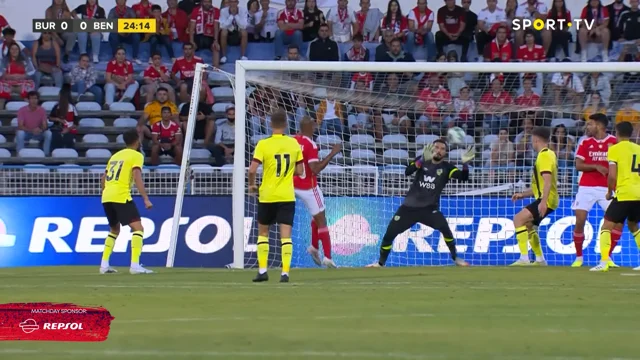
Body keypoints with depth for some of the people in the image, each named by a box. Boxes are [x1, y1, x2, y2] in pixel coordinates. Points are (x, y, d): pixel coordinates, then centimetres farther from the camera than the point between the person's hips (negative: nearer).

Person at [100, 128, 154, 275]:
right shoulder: (136, 156, 1)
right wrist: (146, 199, -16)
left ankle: (104, 265, 18)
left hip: (106, 197, 8)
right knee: (138, 228, -7)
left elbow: (103, 179, 25)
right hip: (121, 197, -8)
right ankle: (135, 265, -21)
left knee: (114, 230, 25)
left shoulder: (115, 155, 23)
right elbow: (137, 177, -14)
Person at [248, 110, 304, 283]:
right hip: (287, 196, 1)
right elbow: (299, 171, 5)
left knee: (263, 232, 15)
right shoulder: (294, 144, 0)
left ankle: (262, 270, 11)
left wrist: (252, 184, 2)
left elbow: (252, 169, -16)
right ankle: (285, 272, -11)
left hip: (267, 196, -1)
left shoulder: (263, 144, -9)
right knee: (286, 235, -1)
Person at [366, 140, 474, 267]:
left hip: (429, 208, -1)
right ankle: (381, 263, 20)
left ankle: (455, 257, -9)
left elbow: (463, 177, -17)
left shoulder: (446, 167, -2)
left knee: (445, 228, -28)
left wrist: (464, 163, -37)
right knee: (389, 235, -1)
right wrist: (423, 159, -32)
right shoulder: (423, 160, 1)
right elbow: (407, 172, -17)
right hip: (409, 207, 1)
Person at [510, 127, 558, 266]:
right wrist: (523, 194, 22)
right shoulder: (548, 154, 19)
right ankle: (540, 259, 36)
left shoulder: (544, 156, -14)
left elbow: (547, 180, -27)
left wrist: (543, 202, -36)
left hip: (546, 200, -11)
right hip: (544, 199, 11)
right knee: (528, 225, 27)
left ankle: (524, 259, -28)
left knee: (518, 219, -23)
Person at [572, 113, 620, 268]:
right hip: (587, 187, 0)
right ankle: (578, 258, 8)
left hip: (607, 188, 0)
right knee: (579, 222, -8)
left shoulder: (614, 142, 1)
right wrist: (596, 166, -16)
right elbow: (578, 165, -2)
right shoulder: (585, 143, 4)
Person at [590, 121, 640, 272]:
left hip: (624, 194, -6)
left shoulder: (614, 149, -4)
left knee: (606, 227, 1)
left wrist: (609, 192, 6)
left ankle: (604, 262, -14)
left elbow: (612, 176, -10)